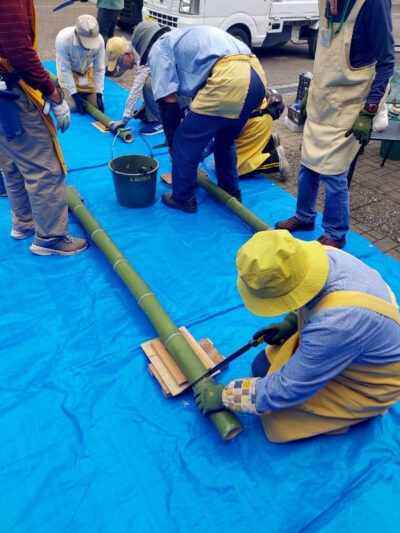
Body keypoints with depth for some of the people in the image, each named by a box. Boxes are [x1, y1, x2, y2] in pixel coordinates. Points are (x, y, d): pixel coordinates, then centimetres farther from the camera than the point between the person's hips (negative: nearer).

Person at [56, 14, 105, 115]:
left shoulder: (99, 40, -31)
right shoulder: (63, 39, -36)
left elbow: (99, 69, -18)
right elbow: (65, 69, -25)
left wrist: (99, 93, -20)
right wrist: (74, 94, -26)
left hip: (87, 71, 2)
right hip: (69, 71, -2)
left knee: (96, 105, -2)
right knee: (72, 107, -11)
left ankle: (83, 92, 27)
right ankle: (61, 89, 19)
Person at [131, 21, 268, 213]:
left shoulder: (158, 49, 12)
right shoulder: (182, 38, 38)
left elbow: (168, 101, 3)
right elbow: (196, 88, 41)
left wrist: (171, 141, 14)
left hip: (229, 80, -9)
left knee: (185, 142, 7)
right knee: (225, 140, 29)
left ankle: (182, 198, 18)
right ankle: (230, 191, 38)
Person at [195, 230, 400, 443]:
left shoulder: (334, 324, -43)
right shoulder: (325, 255, -20)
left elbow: (289, 388, -30)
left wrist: (224, 396, -20)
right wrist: (291, 323, -2)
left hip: (370, 384, -7)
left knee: (276, 417, -13)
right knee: (262, 367, 2)